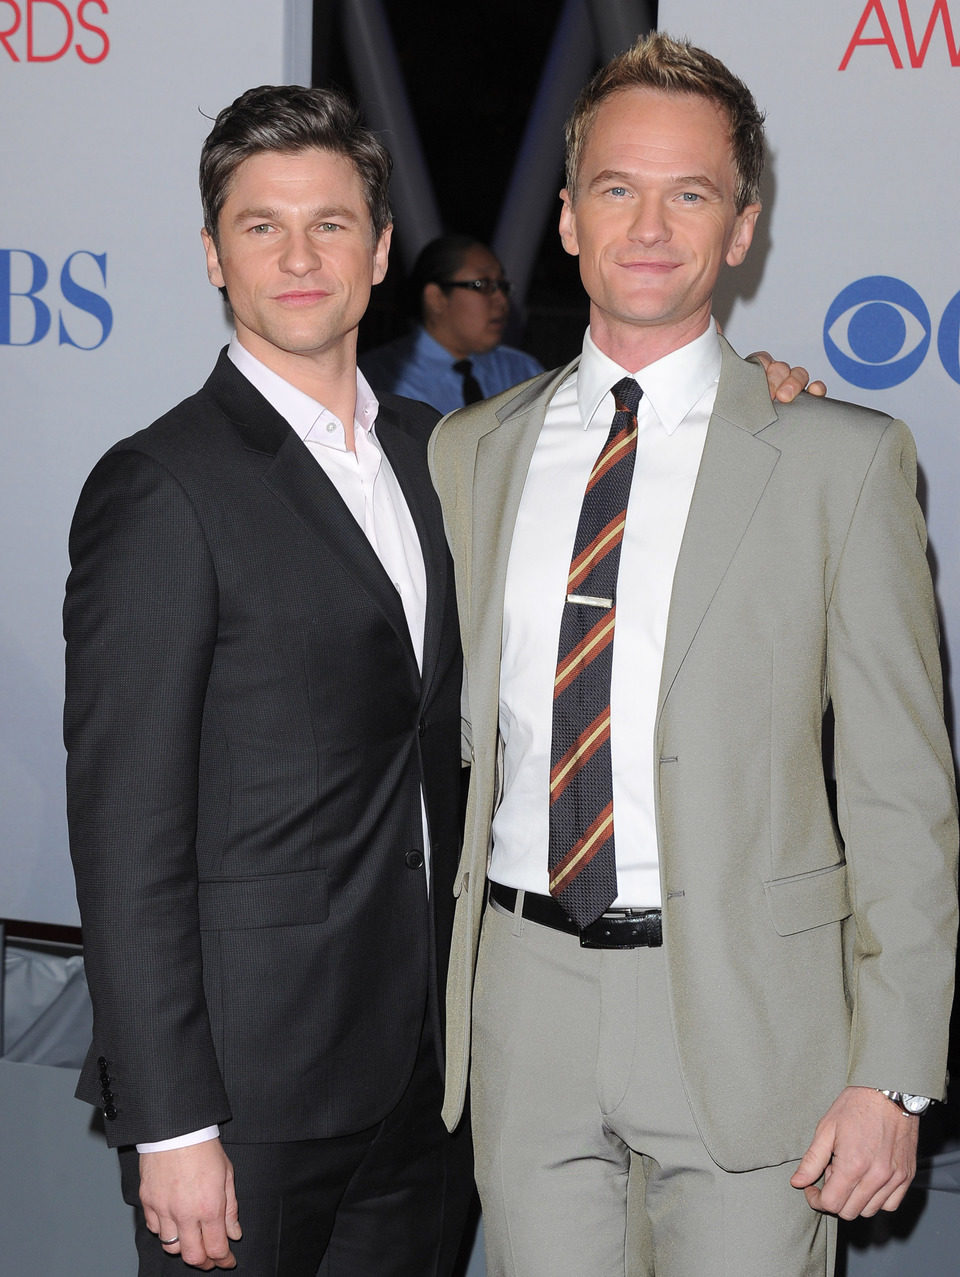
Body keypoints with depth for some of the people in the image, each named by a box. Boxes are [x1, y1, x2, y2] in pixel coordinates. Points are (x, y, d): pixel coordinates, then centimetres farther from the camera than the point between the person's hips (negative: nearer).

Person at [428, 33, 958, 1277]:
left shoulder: (842, 458, -3)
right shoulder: (470, 450, 8)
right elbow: (456, 726, 12)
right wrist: (430, 994, 9)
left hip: (744, 1007, -3)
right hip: (524, 998, 3)